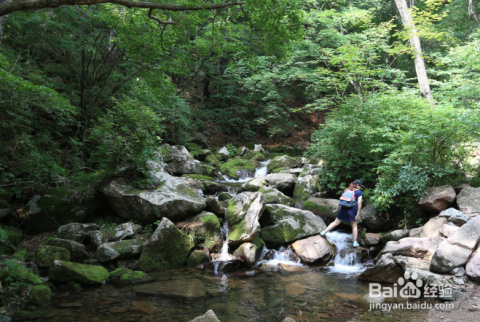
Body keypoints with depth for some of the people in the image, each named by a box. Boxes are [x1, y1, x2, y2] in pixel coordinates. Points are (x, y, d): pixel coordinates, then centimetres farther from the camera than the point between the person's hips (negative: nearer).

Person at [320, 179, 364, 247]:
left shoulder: (346, 190, 14)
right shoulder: (359, 192, 0)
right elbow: (359, 203, -9)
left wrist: (338, 209, 23)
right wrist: (358, 214, -9)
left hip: (343, 209, 4)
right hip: (352, 211, -3)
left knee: (336, 223, 13)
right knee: (354, 226, 13)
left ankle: (324, 232, 10)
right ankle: (355, 242, 14)